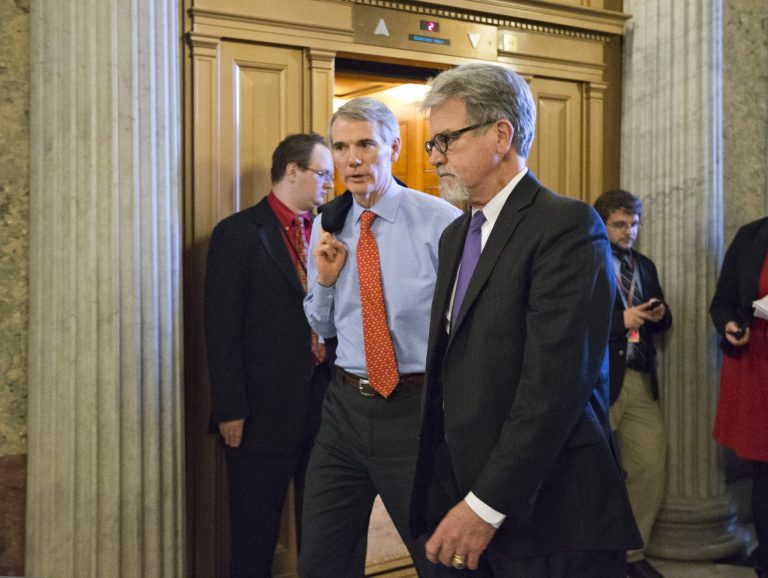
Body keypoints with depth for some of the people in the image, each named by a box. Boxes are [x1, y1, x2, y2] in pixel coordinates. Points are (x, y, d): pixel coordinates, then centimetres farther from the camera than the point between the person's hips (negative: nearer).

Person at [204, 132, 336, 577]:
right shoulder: (239, 233, -7)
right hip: (265, 408, -5)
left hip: (324, 402, 5)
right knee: (256, 530, 7)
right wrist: (230, 409, -14)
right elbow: (222, 329, -10)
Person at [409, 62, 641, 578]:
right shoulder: (456, 235, 14)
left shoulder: (567, 225, -13)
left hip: (544, 514, -7)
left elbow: (555, 381, -21)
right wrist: (438, 488, 8)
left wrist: (487, 506, -20)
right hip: (457, 495, 7)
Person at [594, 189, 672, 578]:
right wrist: (620, 320, -19)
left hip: (640, 381, 6)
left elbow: (659, 321, 21)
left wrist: (660, 316, -2)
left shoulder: (645, 266, 16)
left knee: (651, 466, 1)